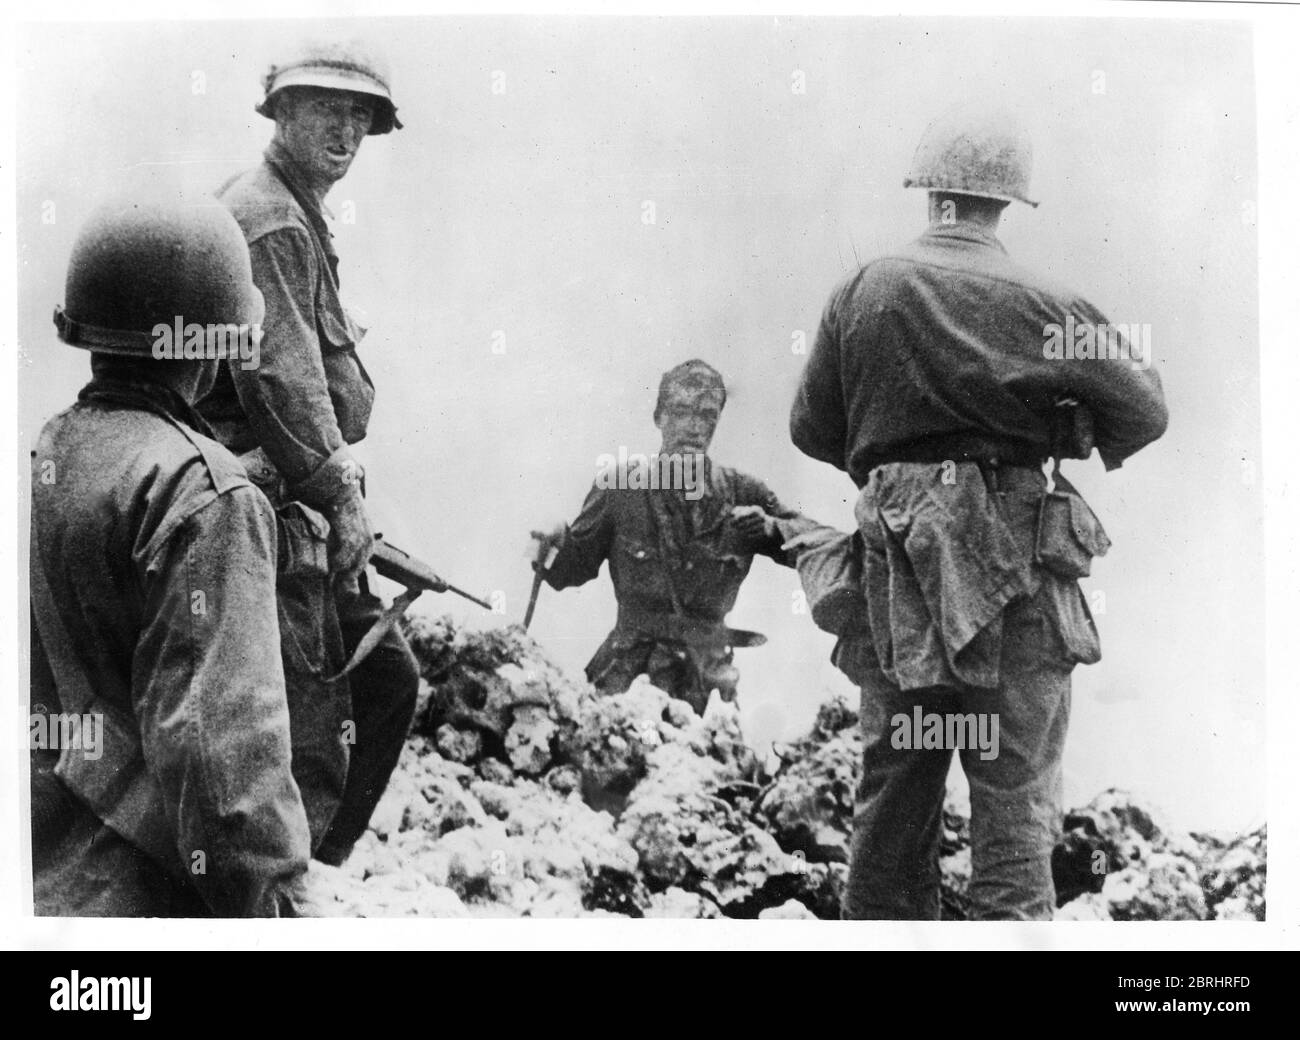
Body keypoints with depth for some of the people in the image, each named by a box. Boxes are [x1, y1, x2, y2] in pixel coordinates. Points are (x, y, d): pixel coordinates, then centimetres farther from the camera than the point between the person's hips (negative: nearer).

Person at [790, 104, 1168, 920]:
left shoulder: (860, 293, 1)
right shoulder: (1036, 303, -9)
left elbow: (811, 430, 5)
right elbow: (1144, 410, -4)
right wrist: (1093, 444, 17)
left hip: (895, 569, 4)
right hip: (1009, 573, -3)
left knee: (893, 786, 15)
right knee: (1015, 798, 4)